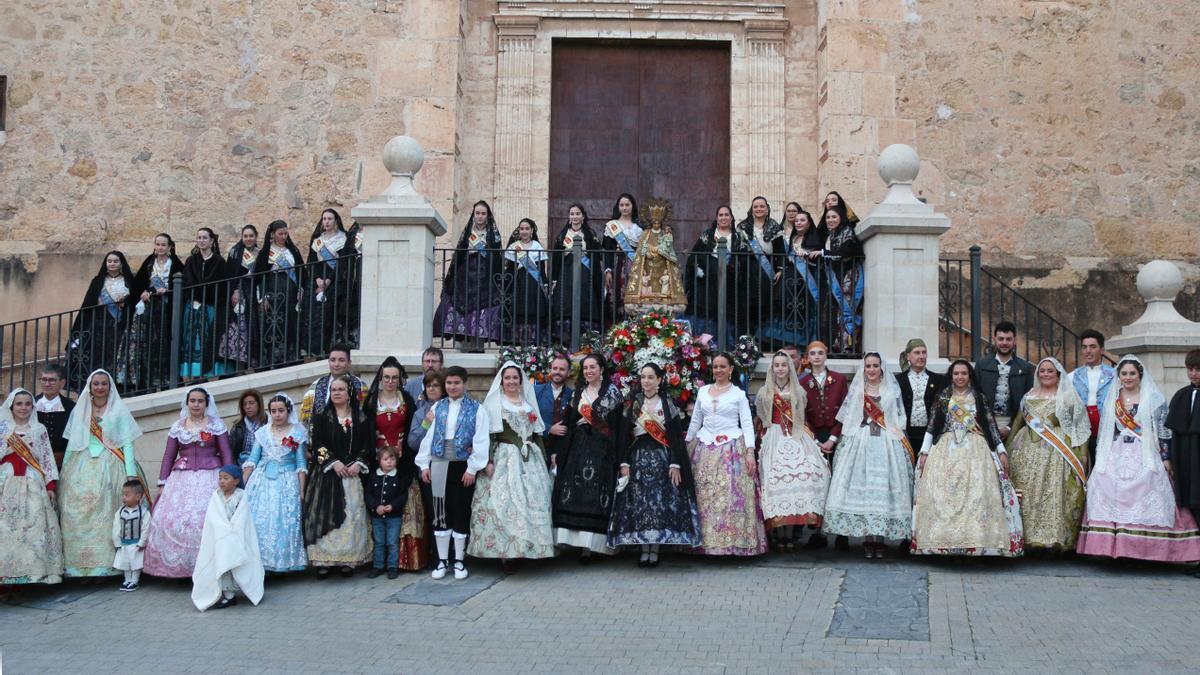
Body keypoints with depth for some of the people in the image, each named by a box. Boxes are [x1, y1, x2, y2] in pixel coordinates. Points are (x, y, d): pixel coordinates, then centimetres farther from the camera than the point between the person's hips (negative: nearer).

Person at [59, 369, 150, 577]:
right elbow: (71, 443, 13)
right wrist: (63, 472, 7)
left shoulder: (119, 411, 6)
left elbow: (127, 443, 1)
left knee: (106, 516, -8)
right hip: (81, 470, 3)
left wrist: (131, 473, -8)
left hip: (110, 469, -3)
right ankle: (80, 564, -1)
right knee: (77, 515, -5)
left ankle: (105, 564, -6)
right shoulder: (79, 411, 13)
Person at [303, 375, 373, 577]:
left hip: (352, 474, 1)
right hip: (326, 475, -1)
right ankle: (323, 560, -5)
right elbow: (317, 444, -4)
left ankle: (348, 560, 2)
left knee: (352, 515, -2)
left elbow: (367, 445, 6)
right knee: (325, 515, -7)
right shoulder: (322, 416, 5)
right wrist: (334, 462, -14)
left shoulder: (360, 418, 9)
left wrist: (358, 463, -10)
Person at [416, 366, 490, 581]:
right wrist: (424, 464, 2)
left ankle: (459, 560, 15)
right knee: (440, 513, 6)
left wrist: (472, 468, -10)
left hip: (463, 466, -3)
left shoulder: (476, 409, -2)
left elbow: (481, 441, -6)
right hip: (439, 466, 3)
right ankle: (442, 560, 16)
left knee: (461, 512, 3)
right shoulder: (437, 407, 9)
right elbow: (428, 436, 8)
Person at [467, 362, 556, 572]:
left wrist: (544, 459, 14)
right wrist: (488, 461, -14)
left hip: (530, 459, 4)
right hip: (504, 458, -4)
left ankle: (528, 547, 7)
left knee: (532, 502, 0)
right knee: (503, 503, -11)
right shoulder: (494, 404, 3)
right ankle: (505, 551, -8)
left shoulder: (529, 403, 17)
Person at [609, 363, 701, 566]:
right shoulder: (632, 405, 7)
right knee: (639, 504, -2)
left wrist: (675, 464, -9)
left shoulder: (668, 404, 3)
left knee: (661, 504, -4)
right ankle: (644, 550, 3)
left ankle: (655, 550, 3)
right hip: (638, 458, 2)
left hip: (662, 458, -1)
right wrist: (624, 463, -4)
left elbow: (676, 437, -1)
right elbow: (623, 436, 5)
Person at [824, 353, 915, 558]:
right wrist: (844, 441, 4)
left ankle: (880, 540, 0)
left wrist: (900, 439, 0)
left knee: (884, 488, -4)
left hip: (887, 444, 0)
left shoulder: (892, 388, 10)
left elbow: (899, 418, 9)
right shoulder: (856, 389, 11)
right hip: (860, 443, 0)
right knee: (861, 487, -6)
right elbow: (847, 418, 11)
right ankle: (867, 540, -1)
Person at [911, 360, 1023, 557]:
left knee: (977, 494, -10)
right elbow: (932, 426, 8)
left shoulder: (979, 398, 9)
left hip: (974, 451, 0)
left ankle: (976, 540, -7)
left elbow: (991, 425, 8)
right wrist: (924, 453, 3)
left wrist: (1001, 451, 2)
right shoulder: (943, 397, 9)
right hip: (946, 451, 0)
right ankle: (944, 540, -2)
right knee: (942, 495, -7)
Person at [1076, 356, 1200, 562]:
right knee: (1112, 501, -4)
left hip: (1144, 458, -3)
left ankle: (1145, 549, -4)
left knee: (1144, 503, -9)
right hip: (1115, 458, 3)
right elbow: (1104, 431, 17)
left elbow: (1164, 429, 0)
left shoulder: (1153, 398, 2)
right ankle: (1115, 547, -1)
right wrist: (1100, 457, 13)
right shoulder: (1111, 398, 13)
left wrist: (1166, 458, -6)